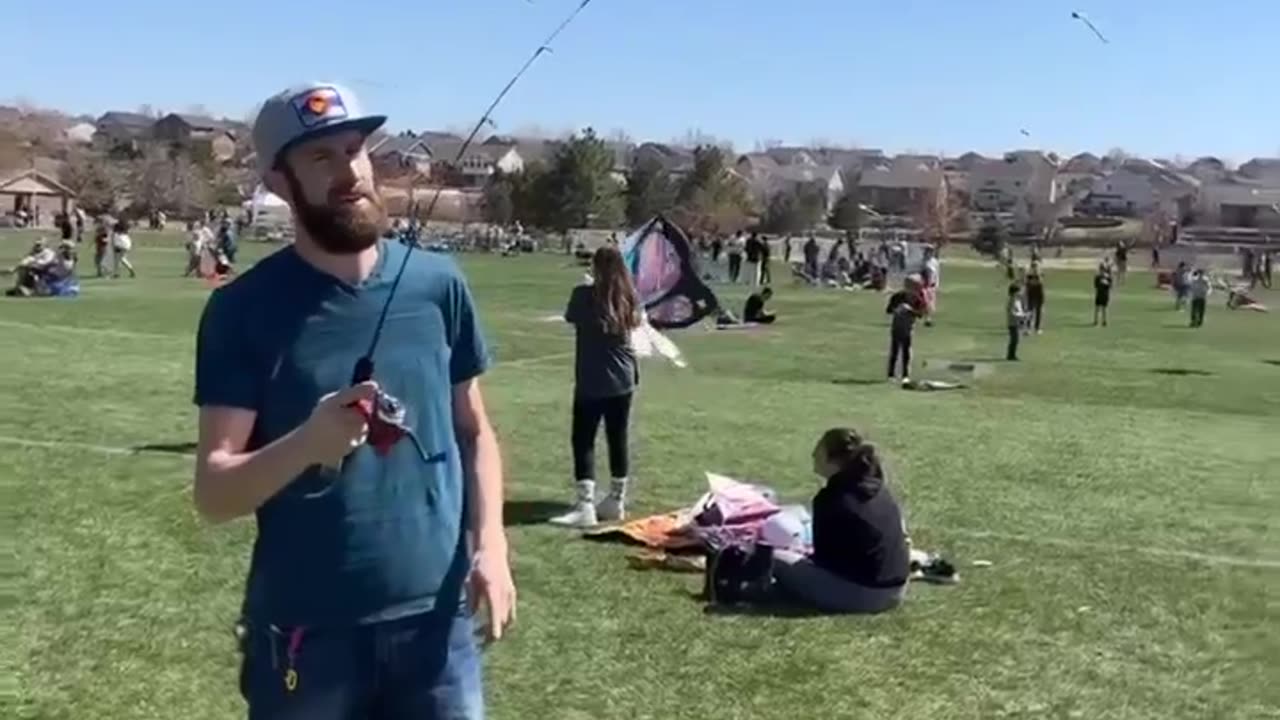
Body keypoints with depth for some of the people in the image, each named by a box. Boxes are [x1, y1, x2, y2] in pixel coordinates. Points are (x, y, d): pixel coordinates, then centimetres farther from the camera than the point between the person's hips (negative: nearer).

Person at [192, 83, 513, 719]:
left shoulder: (438, 285, 0)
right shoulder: (245, 309, -7)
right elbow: (213, 493, -9)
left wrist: (489, 543, -5)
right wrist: (305, 444, -27)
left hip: (435, 620, 2)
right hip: (304, 633, -2)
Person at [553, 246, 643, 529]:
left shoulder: (584, 295, -12)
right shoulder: (629, 297, 0)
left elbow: (570, 317, 8)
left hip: (591, 382, -5)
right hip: (623, 380, 5)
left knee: (583, 441, -1)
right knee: (618, 439, 11)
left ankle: (585, 506, -9)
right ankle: (616, 501, 20)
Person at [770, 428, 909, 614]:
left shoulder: (831, 498, -15)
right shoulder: (882, 490, 6)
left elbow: (824, 557, -8)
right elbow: (900, 534, 15)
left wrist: (806, 554, 13)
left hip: (859, 593, -7)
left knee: (776, 559, 0)